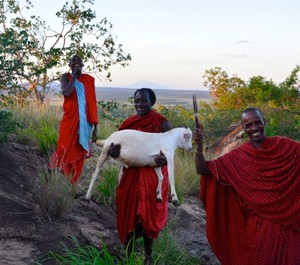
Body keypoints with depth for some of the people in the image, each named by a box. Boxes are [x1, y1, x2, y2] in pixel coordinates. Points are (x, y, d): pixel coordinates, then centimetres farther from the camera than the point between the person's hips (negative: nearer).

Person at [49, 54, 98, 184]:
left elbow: (93, 104, 6)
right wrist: (74, 76, -10)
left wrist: (95, 126, 2)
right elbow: (66, 93, -19)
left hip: (84, 123, 2)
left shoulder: (89, 79, 7)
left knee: (79, 154, 6)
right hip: (70, 120, -2)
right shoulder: (66, 77, 3)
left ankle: (73, 183, 14)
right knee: (64, 151, -3)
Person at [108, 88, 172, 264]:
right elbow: (118, 144, 5)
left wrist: (165, 159, -33)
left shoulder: (161, 123, -10)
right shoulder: (129, 123, 3)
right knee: (128, 212, 10)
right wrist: (112, 152, -20)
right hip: (131, 175, 4)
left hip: (153, 176, -3)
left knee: (148, 214, 8)